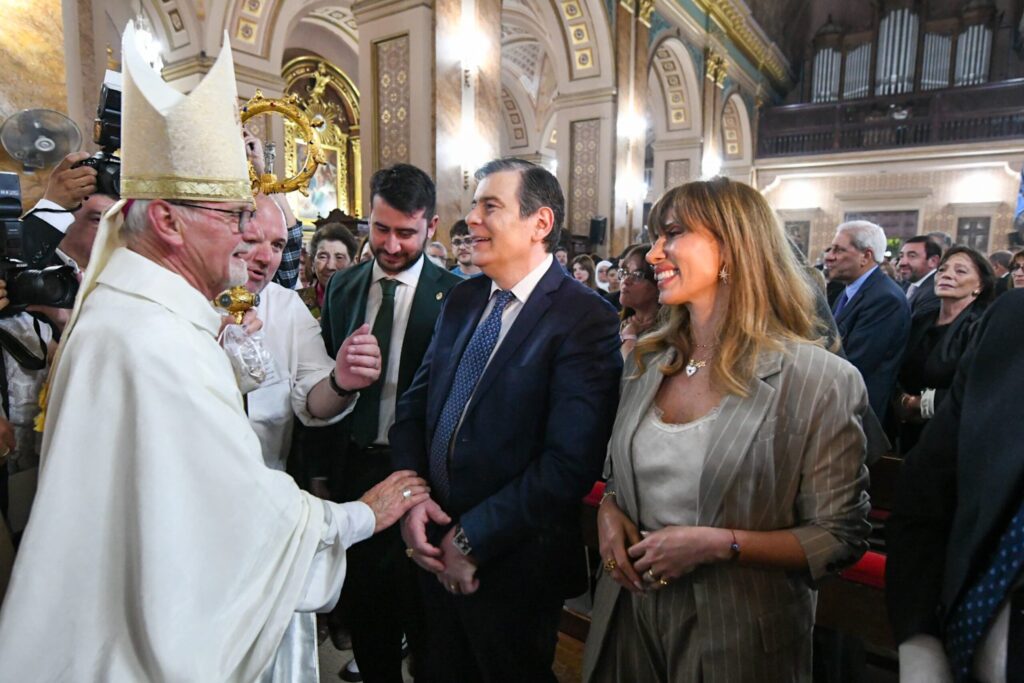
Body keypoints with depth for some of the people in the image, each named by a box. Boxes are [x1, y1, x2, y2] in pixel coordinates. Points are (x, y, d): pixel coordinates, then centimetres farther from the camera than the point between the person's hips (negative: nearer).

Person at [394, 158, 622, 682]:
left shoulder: (584, 319, -18)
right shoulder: (463, 299, 3)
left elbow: (570, 462, -24)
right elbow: (414, 405, 5)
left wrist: (472, 540, -17)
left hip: (510, 564, -6)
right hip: (433, 545, 6)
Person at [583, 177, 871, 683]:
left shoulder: (821, 381, -16)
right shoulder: (646, 361, 0)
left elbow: (840, 537, -10)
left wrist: (720, 544, -21)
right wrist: (609, 511, -9)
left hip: (737, 634, -4)